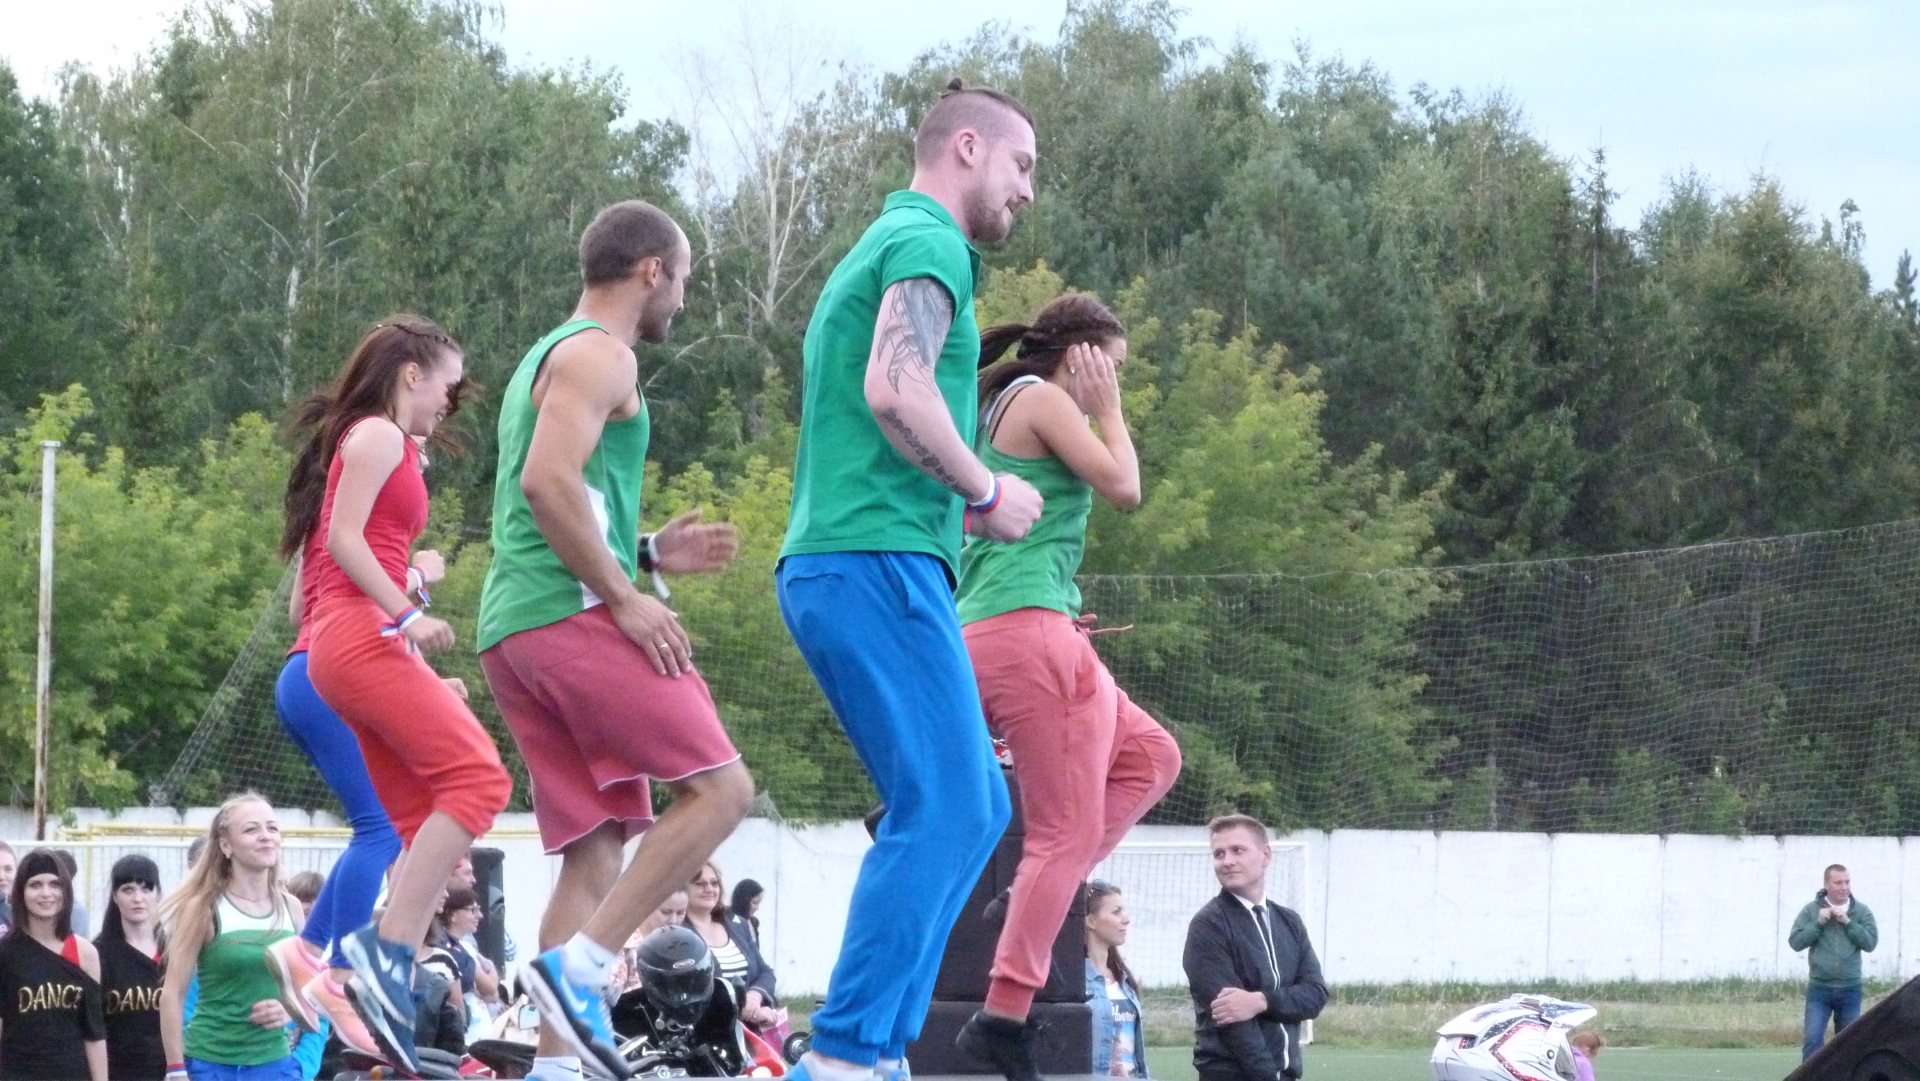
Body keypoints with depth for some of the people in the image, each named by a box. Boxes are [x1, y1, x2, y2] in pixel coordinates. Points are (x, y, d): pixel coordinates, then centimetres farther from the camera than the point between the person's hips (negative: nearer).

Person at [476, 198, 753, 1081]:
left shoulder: (547, 359, 27)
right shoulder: (599, 355, -5)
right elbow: (548, 481, -19)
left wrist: (648, 553, 22)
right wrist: (627, 598, -17)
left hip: (513, 628, 10)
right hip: (572, 613, -10)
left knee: (595, 849, 6)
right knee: (719, 789, -11)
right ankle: (578, 966, -19)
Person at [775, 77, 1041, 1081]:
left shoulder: (879, 247, 25)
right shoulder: (929, 244, -7)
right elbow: (895, 390, -23)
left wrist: (960, 503, 19)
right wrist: (986, 490, -10)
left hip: (830, 567, 10)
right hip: (880, 560, -10)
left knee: (971, 806, 13)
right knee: (942, 810, -11)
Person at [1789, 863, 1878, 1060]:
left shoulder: (1861, 911, 2)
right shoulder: (1811, 910, 0)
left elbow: (1870, 942, -7)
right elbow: (1795, 942, -5)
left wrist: (1848, 922, -14)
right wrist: (1818, 923, -14)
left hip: (1850, 990, 2)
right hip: (1819, 989, -1)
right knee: (1812, 1039, -11)